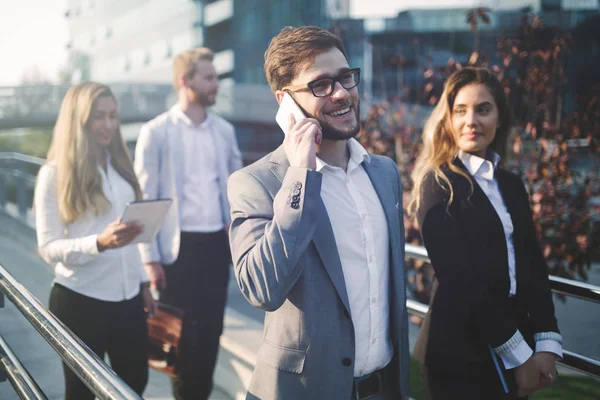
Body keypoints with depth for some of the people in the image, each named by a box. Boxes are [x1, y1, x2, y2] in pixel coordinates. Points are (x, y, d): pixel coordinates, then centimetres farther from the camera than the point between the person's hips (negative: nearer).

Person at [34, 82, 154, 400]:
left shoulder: (118, 165, 9)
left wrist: (143, 281, 15)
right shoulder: (55, 173, -10)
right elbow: (48, 248, -15)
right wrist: (100, 243, -29)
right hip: (79, 301, -6)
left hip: (127, 296, 6)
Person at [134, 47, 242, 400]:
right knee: (181, 334, 6)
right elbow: (145, 197, -6)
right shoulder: (157, 131, -6)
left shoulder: (225, 130, 7)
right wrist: (150, 258, -9)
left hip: (216, 244, 4)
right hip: (178, 246, -4)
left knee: (211, 332, 11)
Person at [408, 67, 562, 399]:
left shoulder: (511, 185, 9)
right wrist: (518, 354, -15)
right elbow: (458, 279, -16)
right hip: (465, 349, -6)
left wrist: (546, 343, -6)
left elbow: (533, 267, 5)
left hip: (519, 333, 6)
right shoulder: (438, 184, -10)